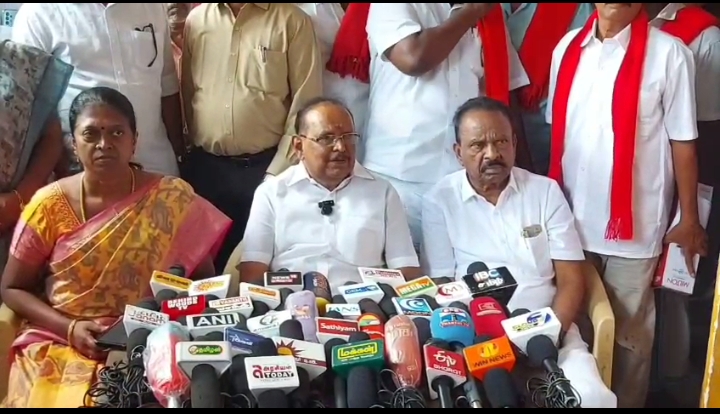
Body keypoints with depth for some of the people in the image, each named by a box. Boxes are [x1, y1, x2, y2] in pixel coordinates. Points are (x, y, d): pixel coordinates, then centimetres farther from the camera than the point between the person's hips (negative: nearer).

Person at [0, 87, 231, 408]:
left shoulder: (173, 199, -2)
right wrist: (70, 328, -9)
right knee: (60, 398, -26)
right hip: (59, 344, 1)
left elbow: (204, 280, 6)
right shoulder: (49, 206, -1)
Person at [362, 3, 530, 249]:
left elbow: (503, 91, 15)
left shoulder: (490, 16, 14)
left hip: (468, 181, 5)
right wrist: (471, 11, -6)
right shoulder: (394, 8, 0)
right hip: (400, 176, -4)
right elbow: (413, 57, -20)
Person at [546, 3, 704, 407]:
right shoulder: (568, 47, 4)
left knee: (628, 330, 10)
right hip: (570, 215, 4)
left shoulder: (668, 53, -10)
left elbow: (683, 141, -6)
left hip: (634, 221, -4)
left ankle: (627, 401, 31)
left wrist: (690, 219, -4)